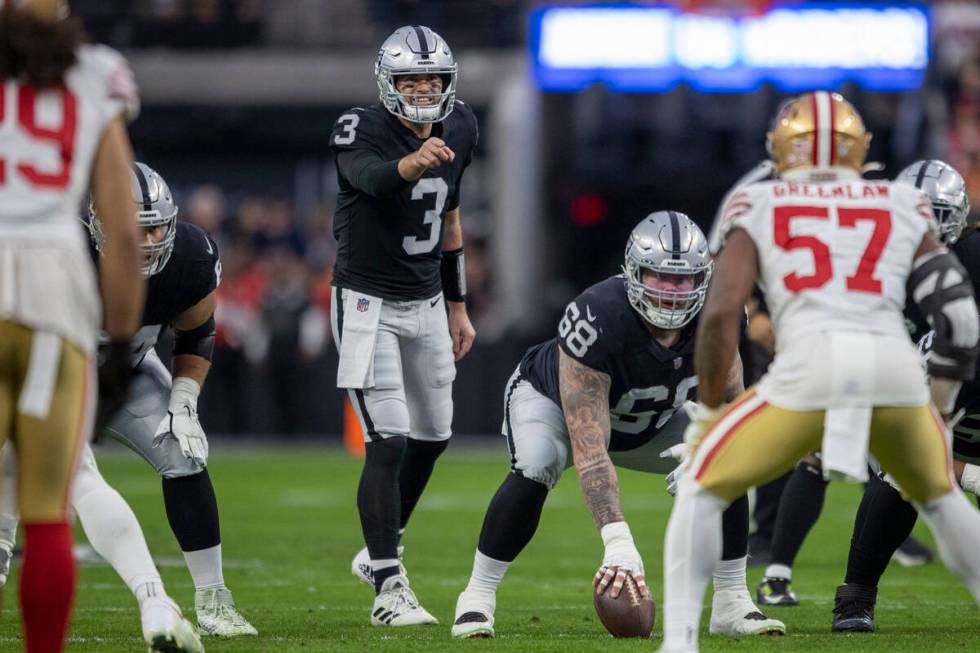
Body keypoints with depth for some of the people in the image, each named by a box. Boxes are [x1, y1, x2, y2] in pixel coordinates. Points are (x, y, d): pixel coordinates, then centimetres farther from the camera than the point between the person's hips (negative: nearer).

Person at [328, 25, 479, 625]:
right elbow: (373, 178, -45)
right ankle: (389, 588, -13)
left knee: (433, 435, 16)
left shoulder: (459, 131, 1)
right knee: (388, 441, -15)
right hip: (368, 304, -7)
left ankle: (380, 551, 36)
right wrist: (414, 163, -67)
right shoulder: (363, 132, -20)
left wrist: (458, 306, 17)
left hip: (426, 303, 7)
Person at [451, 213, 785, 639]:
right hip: (550, 399, -5)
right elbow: (588, 449, -45)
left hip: (649, 420, 5)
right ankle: (477, 597, -20)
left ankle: (731, 603, -2)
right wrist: (619, 544, -52)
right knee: (535, 468, -35)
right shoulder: (597, 320, -42)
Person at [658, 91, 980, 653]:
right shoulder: (902, 208, 23)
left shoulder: (756, 207, 18)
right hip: (896, 371, 2)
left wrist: (708, 412, 16)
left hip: (809, 371, -2)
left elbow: (721, 312, 5)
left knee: (704, 488, 17)